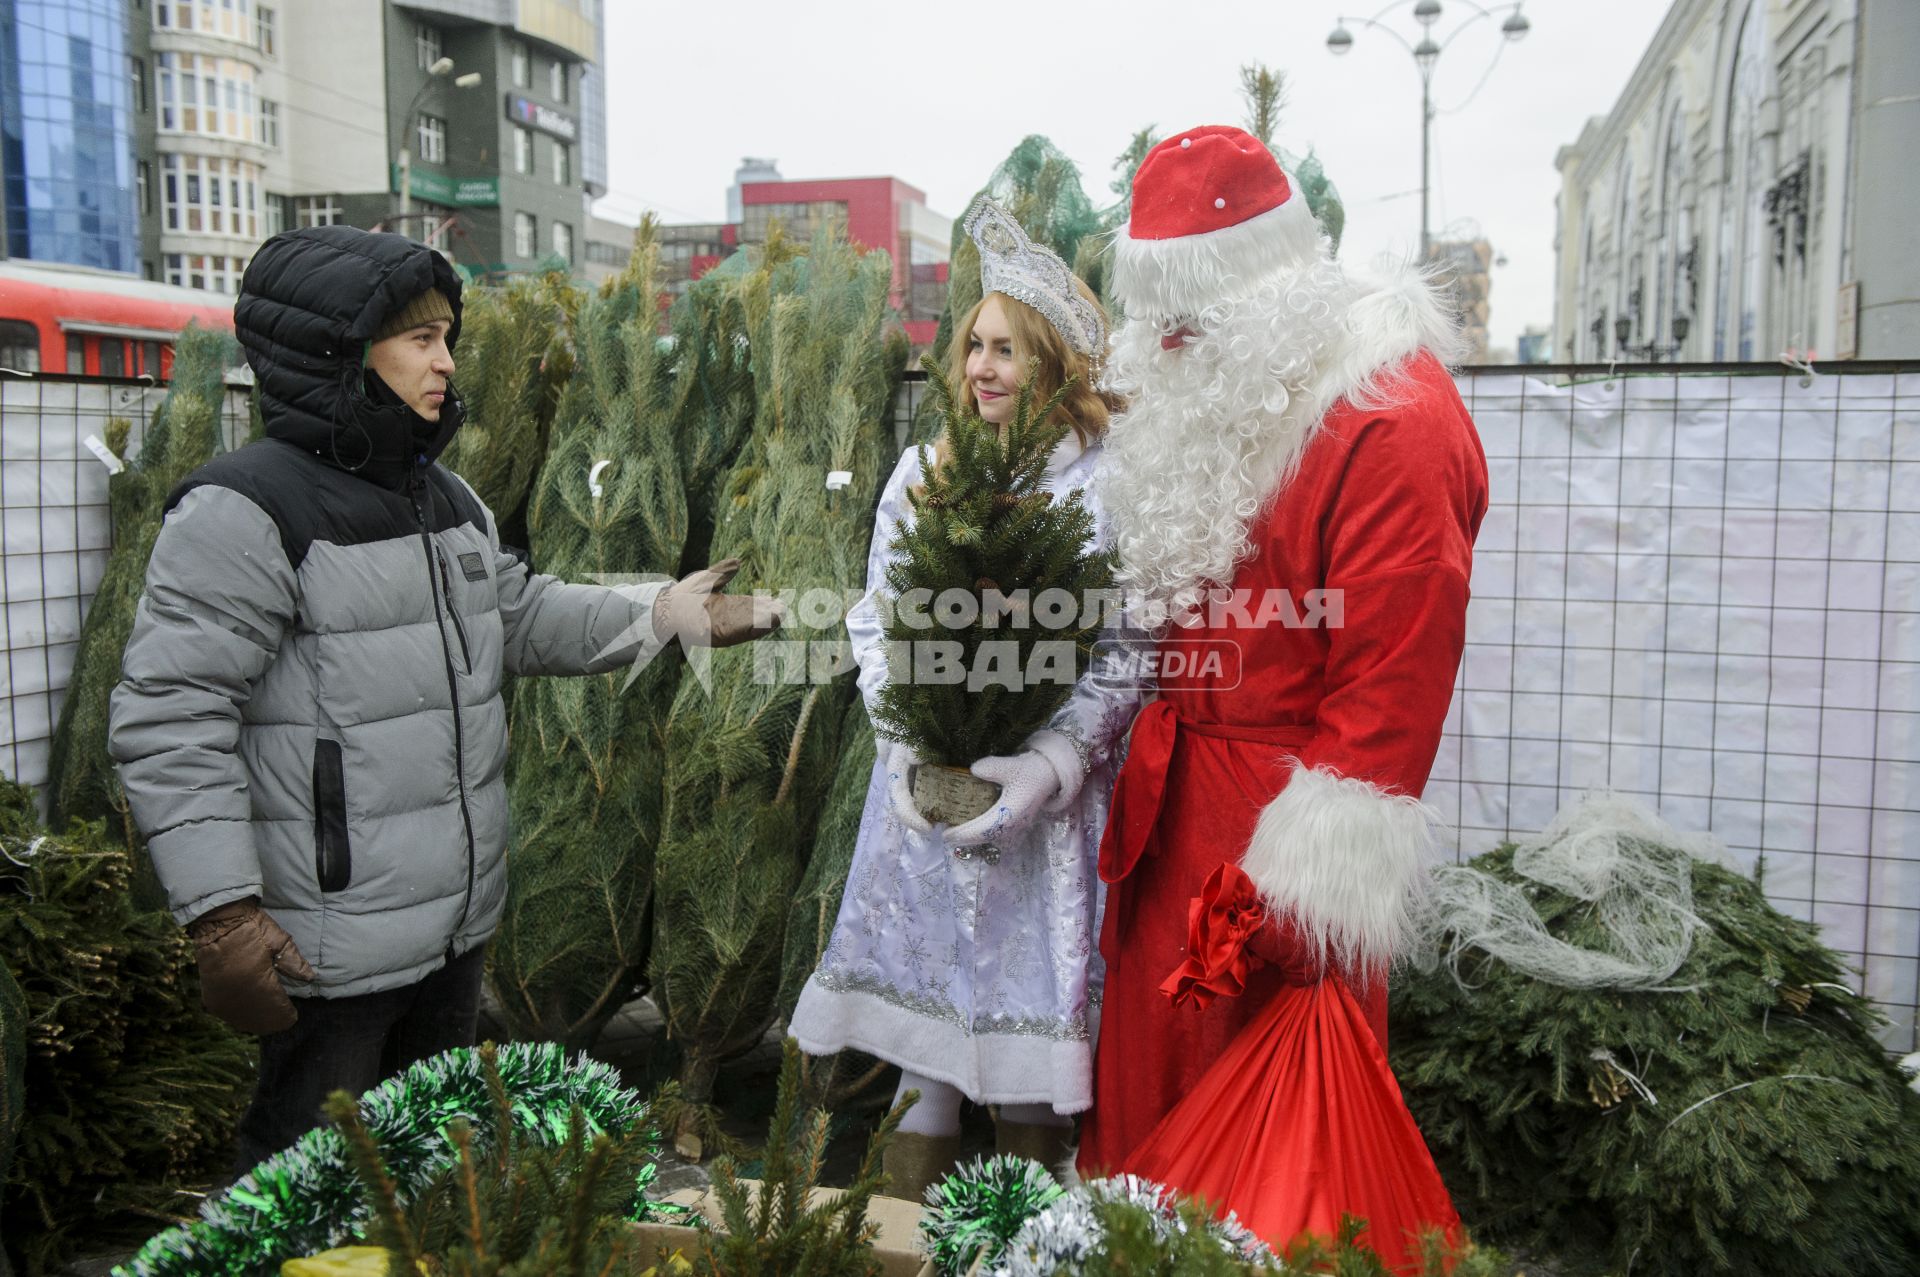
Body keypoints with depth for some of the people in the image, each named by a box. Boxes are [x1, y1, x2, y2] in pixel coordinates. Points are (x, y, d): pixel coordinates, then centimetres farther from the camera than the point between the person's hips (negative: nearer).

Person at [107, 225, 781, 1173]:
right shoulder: (243, 511, -18)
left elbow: (520, 615, 20)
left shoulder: (447, 501, 10)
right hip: (330, 948, -8)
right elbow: (168, 723, -20)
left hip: (459, 921, 8)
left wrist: (658, 616, 8)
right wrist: (220, 914, -23)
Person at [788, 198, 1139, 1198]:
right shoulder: (923, 470, 7)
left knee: (1027, 1014, 5)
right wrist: (906, 740, -8)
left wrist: (1052, 763, -19)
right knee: (923, 1003, 11)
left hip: (1045, 797, -3)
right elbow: (873, 620, 6)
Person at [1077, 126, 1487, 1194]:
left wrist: (1323, 873, -21)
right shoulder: (1208, 393, 13)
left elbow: (1395, 672, -20)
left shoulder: (1393, 423, -17)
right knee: (1155, 1066, 15)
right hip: (1177, 799, 8)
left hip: (1279, 817, -8)